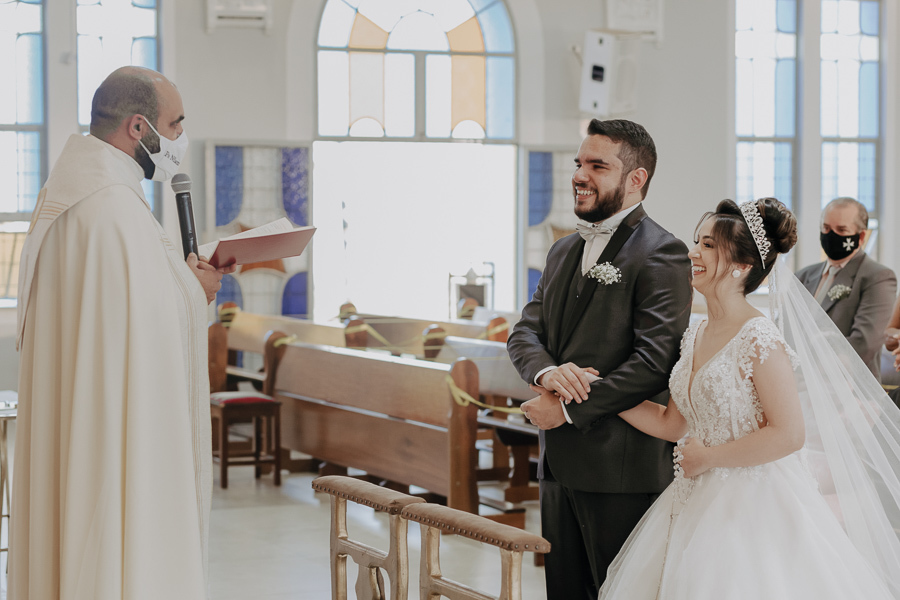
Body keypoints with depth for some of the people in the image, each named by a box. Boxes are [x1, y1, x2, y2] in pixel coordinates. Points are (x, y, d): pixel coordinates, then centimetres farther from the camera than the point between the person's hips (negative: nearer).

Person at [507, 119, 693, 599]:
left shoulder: (662, 254, -11)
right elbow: (525, 332, 12)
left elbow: (653, 362, -19)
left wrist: (567, 409, -17)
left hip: (621, 467, -8)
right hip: (558, 462, 8)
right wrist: (546, 371, -12)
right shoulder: (563, 252, 17)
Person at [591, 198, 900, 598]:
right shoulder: (695, 336, 7)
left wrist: (708, 458, -14)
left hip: (753, 510, -7)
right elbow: (671, 424, 14)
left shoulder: (759, 339, -16)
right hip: (699, 502, 7)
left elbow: (789, 435, -21)